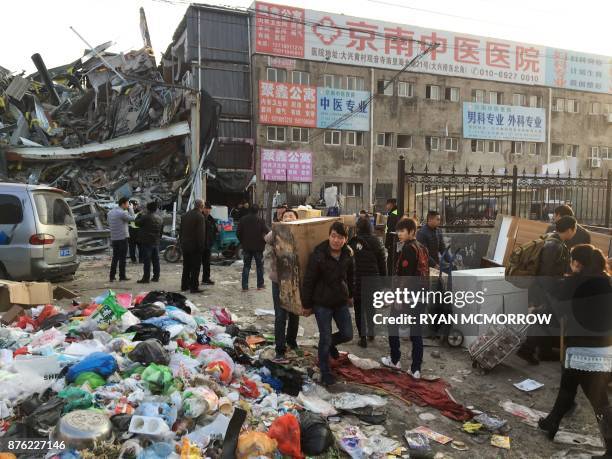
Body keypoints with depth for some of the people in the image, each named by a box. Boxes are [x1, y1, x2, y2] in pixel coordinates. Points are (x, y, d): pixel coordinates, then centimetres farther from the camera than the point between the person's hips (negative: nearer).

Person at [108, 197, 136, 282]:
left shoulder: (110, 213, 9)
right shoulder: (122, 213, -16)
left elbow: (108, 222, 18)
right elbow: (133, 218, -7)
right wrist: (131, 209, 3)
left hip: (113, 238, 7)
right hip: (122, 238, -7)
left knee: (115, 257, 13)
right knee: (122, 258, 2)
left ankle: (112, 276, 12)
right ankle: (122, 276, 7)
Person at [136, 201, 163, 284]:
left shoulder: (146, 217, -16)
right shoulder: (160, 218, 9)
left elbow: (137, 223, -3)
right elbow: (162, 230, 17)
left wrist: (139, 215, 13)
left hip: (147, 242, -7)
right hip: (156, 241, 7)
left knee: (147, 261, -5)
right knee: (156, 260, 12)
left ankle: (146, 278, -4)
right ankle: (156, 277, 17)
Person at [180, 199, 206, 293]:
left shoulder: (185, 215, 10)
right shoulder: (200, 216, -15)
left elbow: (181, 231, 15)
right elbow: (201, 233, -19)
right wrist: (201, 246, -14)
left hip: (185, 246, 8)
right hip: (195, 246, -7)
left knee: (186, 267, 17)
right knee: (195, 267, -1)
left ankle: (184, 286, 24)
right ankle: (194, 287, 1)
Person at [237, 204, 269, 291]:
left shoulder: (243, 219, 0)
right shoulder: (260, 220, -11)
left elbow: (238, 233, 1)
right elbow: (266, 232, -13)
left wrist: (242, 242, 13)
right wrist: (264, 242, 3)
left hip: (246, 247, 3)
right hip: (258, 247, -3)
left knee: (246, 266, 9)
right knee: (259, 266, 11)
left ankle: (244, 286, 4)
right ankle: (260, 285, 15)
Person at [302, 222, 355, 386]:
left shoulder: (348, 254, -5)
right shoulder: (318, 255, -21)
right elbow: (308, 281, -14)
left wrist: (350, 295, 20)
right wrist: (306, 305, -9)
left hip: (341, 302, 5)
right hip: (322, 303, -5)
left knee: (347, 334, 8)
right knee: (325, 338, 3)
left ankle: (331, 343, 41)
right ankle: (325, 372, 24)